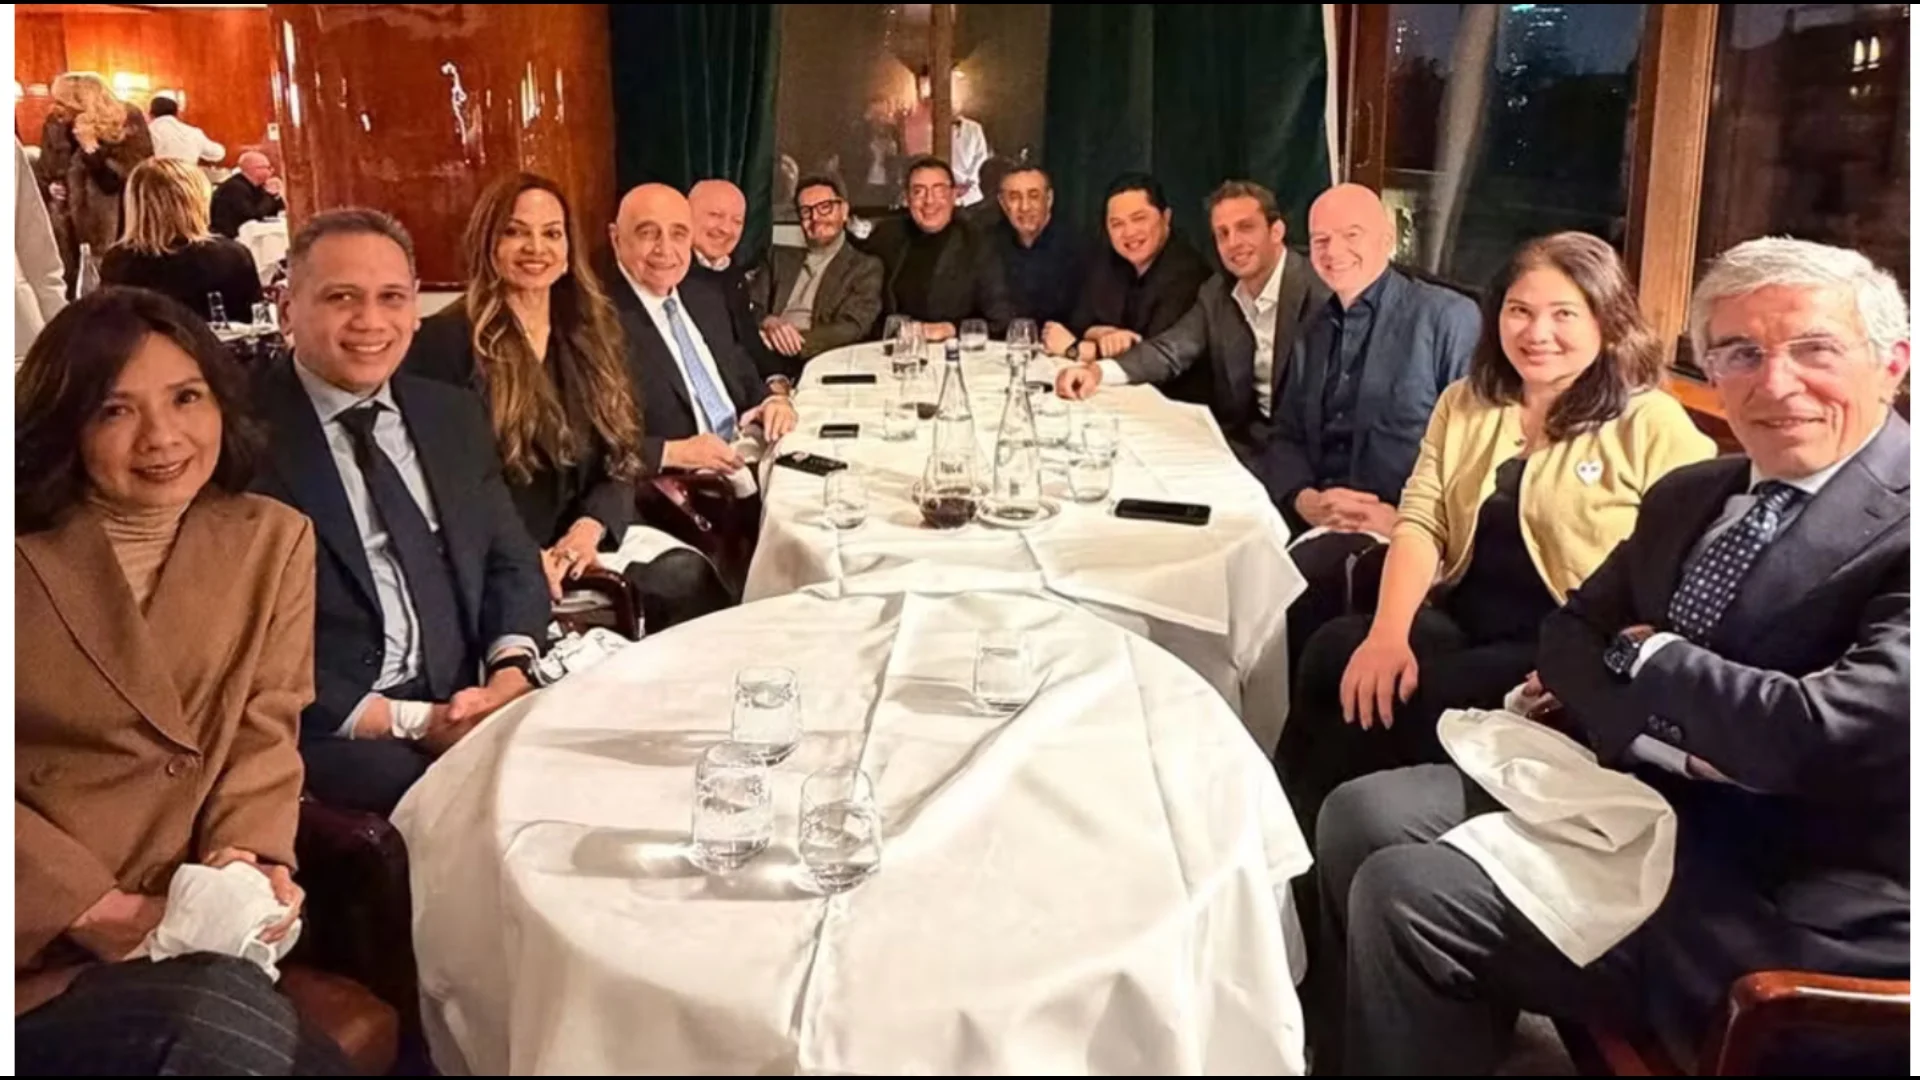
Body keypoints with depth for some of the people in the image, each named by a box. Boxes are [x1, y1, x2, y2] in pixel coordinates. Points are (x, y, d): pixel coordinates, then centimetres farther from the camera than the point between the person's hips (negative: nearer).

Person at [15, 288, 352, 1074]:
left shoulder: (272, 540, 8)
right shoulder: (23, 553, -2)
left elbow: (265, 734, 3)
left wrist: (250, 858, -16)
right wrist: (92, 908, -16)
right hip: (39, 950, -2)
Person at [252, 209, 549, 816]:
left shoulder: (454, 416, 13)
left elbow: (511, 563, 12)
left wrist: (510, 674, -9)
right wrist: (413, 721, -17)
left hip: (467, 711, 6)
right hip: (323, 735, -5)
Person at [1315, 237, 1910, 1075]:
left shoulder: (1900, 526, -15)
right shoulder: (1687, 496, 12)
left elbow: (1825, 731, -26)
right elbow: (1571, 635, 11)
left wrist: (1645, 656, -8)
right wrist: (1668, 738, -10)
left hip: (1785, 898, -7)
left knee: (1408, 895, -19)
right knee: (1361, 817, -4)